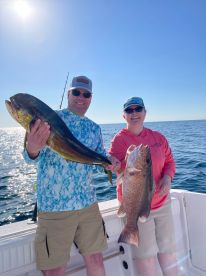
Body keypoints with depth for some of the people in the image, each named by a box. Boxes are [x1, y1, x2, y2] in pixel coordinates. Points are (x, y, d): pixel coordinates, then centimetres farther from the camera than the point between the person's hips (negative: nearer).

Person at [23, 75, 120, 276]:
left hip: (88, 203, 5)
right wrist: (32, 149, -38)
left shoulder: (95, 128, 9)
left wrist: (110, 162, -9)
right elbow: (31, 158, -14)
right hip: (54, 206, -4)